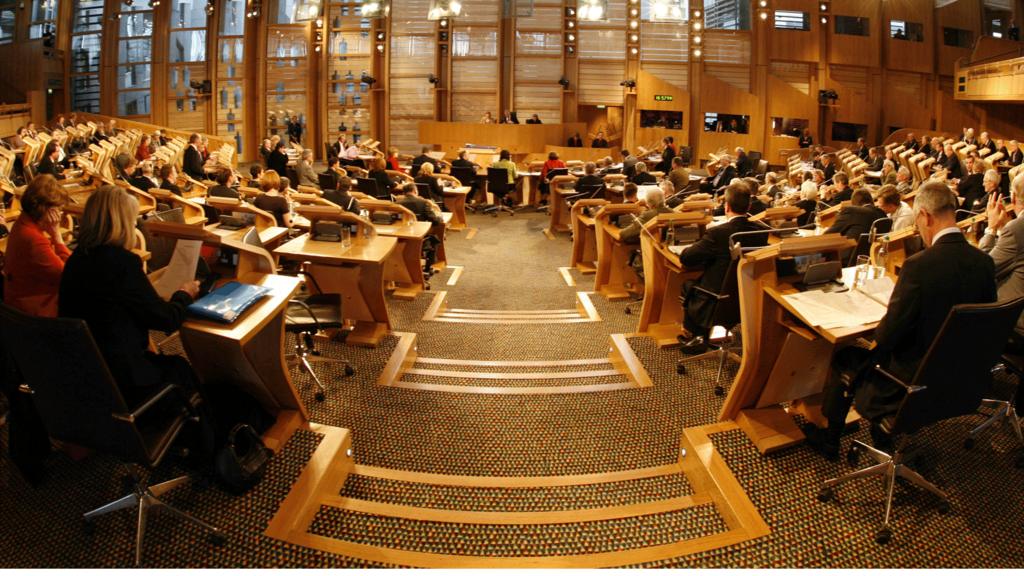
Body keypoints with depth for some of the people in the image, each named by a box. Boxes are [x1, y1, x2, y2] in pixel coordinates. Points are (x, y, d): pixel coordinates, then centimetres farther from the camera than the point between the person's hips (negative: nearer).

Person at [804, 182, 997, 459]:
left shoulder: (919, 265, -27)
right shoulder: (984, 262, -6)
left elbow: (891, 329, -21)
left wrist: (876, 341, 2)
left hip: (914, 377, -7)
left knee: (844, 361, 17)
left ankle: (830, 439, 34)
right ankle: (881, 432, 38)